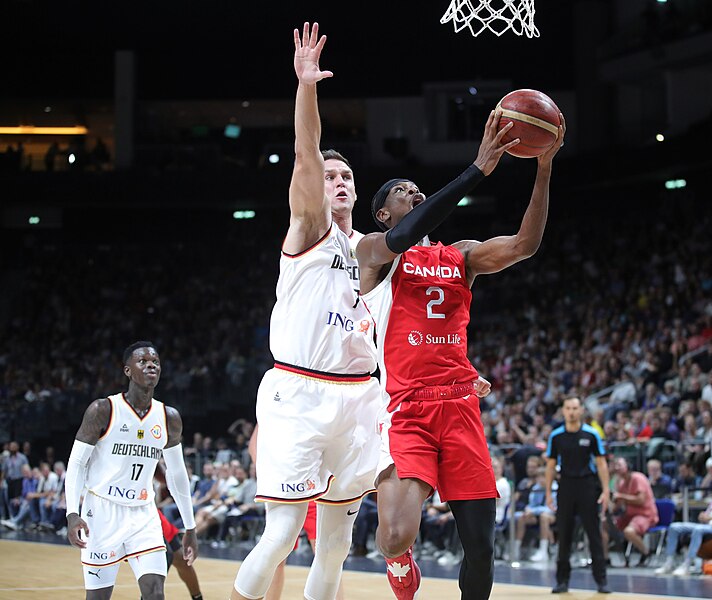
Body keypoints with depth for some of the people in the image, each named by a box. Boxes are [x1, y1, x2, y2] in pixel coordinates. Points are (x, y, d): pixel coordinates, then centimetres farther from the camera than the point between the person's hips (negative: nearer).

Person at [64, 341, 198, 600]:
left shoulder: (169, 418, 4)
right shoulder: (103, 410, -9)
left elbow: (177, 473, 14)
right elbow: (76, 463, -7)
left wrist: (190, 528, 15)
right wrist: (72, 513, -20)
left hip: (143, 515, 3)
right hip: (103, 511, -3)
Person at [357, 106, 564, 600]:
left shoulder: (461, 256, 18)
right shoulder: (374, 250, 4)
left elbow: (525, 245, 2)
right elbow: (400, 238, -20)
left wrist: (544, 168, -9)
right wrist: (478, 170, -23)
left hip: (460, 408, 5)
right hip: (405, 409, -5)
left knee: (482, 546, -1)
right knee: (397, 537, -22)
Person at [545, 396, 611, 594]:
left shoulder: (591, 434, -1)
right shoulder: (556, 436, 3)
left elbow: (601, 463, 0)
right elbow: (551, 465, 8)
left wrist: (605, 491, -7)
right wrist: (548, 492, 4)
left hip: (588, 486, -1)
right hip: (566, 487, 1)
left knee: (594, 535, -2)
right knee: (564, 535, 3)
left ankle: (601, 580, 0)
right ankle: (562, 580, 10)